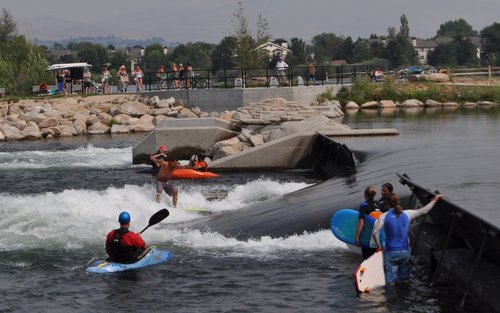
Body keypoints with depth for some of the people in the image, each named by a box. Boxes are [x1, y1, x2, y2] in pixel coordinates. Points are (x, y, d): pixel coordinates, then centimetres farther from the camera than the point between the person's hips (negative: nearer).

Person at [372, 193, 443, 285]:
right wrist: (434, 200, 22)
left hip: (391, 252, -2)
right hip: (405, 251, 2)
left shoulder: (384, 216, -6)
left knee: (391, 281, 1)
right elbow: (423, 211, 9)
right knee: (405, 279, 15)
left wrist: (379, 245, 3)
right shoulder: (407, 214, -1)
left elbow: (375, 232, -14)